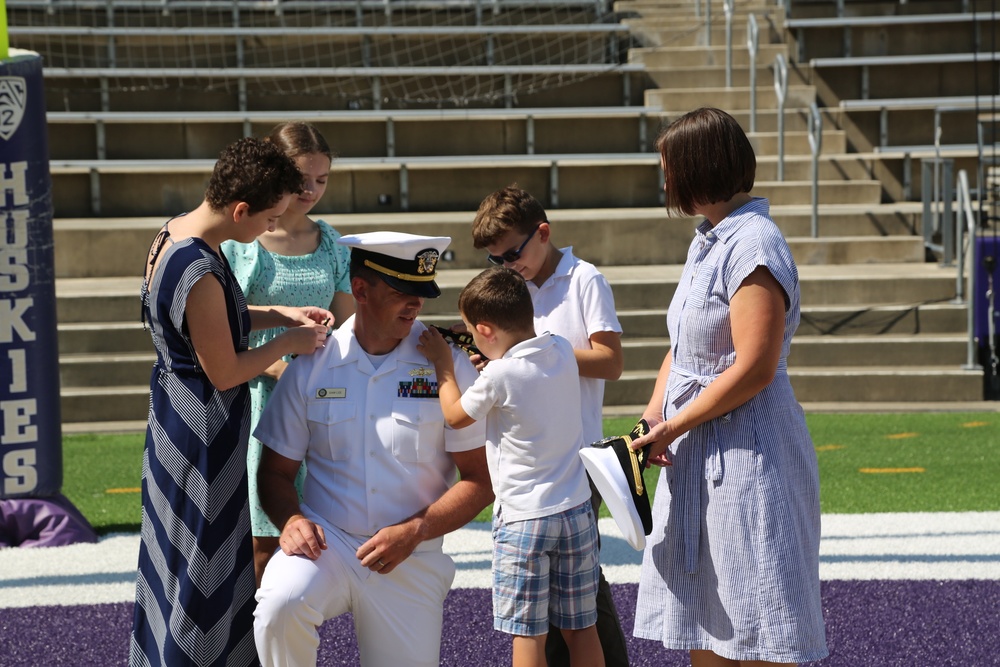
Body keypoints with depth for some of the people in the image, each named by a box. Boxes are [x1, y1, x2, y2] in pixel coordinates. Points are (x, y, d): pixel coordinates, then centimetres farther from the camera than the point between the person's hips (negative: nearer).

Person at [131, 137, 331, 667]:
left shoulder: (173, 233, 1)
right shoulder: (202, 275, -29)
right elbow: (224, 373, -21)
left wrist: (279, 314, 8)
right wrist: (286, 344, -7)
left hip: (173, 409, 10)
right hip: (205, 432, -10)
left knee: (178, 556, 21)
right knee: (208, 568, 2)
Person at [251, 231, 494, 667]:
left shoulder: (447, 365, -1)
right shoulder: (310, 365, 2)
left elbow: (481, 479, -2)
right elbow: (276, 470, 7)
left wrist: (414, 531, -16)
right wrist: (291, 520, -15)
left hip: (412, 562, 1)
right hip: (326, 542, -1)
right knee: (280, 606, -31)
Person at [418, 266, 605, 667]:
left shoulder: (500, 375, -17)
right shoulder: (563, 352, 0)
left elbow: (455, 416, 2)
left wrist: (443, 364, 13)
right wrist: (496, 356, 17)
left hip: (523, 518, -6)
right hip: (577, 511, 6)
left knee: (528, 635, 0)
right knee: (581, 628, 12)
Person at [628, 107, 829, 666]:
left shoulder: (753, 247, -18)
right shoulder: (707, 242, 13)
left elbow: (753, 370, -23)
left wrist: (672, 426, -16)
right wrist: (654, 416, 1)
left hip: (747, 452, -10)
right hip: (700, 454, 10)